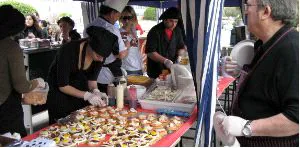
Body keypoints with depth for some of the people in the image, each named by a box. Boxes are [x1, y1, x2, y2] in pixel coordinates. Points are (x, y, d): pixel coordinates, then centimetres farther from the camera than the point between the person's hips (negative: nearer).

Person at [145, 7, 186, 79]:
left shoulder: (177, 31, 4)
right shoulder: (155, 31, -13)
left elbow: (181, 47, 12)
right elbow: (150, 52, -18)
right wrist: (165, 61, -26)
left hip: (171, 70, 5)